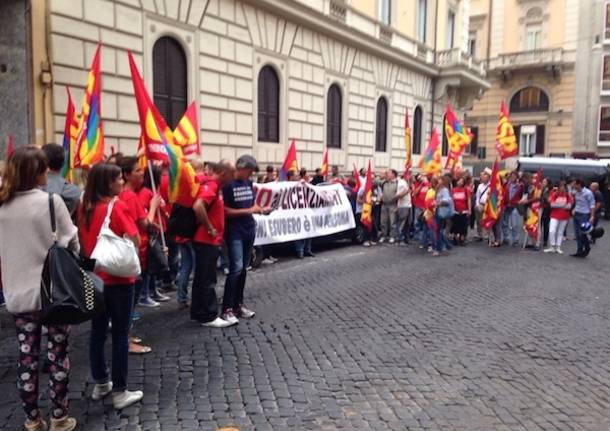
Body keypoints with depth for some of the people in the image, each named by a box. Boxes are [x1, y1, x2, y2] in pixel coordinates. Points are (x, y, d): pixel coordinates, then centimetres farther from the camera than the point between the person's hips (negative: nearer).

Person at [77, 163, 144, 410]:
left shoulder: (85, 207, 5)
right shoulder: (117, 206, -15)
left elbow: (82, 241, 13)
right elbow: (135, 240, -19)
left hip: (94, 277, 7)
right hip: (118, 278, -7)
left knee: (98, 331, 15)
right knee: (120, 334, 1)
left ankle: (100, 384, 28)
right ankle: (120, 392, 8)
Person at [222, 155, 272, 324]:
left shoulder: (249, 183, 10)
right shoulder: (228, 184, -11)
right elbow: (225, 211, -14)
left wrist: (262, 209, -2)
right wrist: (248, 211, -18)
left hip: (249, 230, 7)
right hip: (234, 232, -7)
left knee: (243, 268, 11)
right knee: (236, 268, -13)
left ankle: (238, 304, 20)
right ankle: (227, 309, -7)